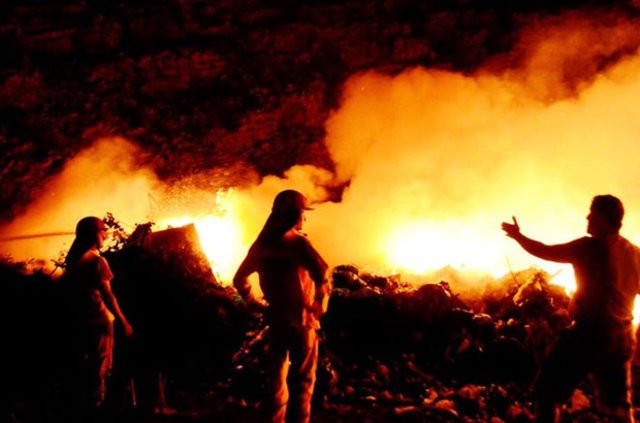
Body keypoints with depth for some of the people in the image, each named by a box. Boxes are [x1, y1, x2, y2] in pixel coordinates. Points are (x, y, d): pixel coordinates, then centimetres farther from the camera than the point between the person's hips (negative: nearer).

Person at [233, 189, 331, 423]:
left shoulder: (262, 244, 5)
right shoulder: (297, 241, -14)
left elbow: (239, 280, 12)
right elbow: (322, 277, -24)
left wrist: (259, 305, 12)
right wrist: (320, 307, -9)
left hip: (275, 319, 6)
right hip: (301, 318, -6)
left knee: (277, 376, 17)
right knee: (303, 379, 4)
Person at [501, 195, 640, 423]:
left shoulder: (592, 247, -13)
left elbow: (545, 252, -7)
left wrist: (517, 236, 7)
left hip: (589, 331, -7)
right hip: (621, 335, 7)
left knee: (548, 390, 5)